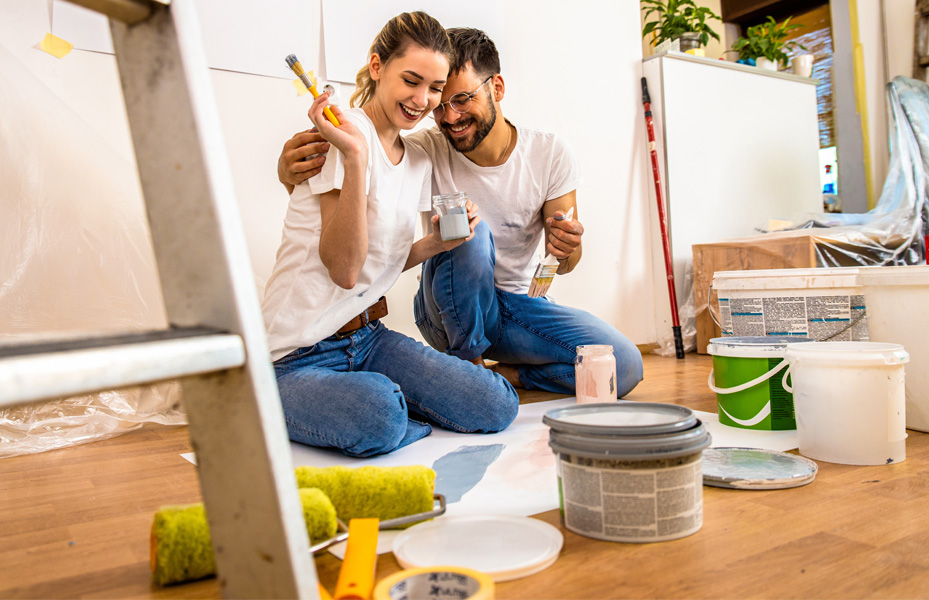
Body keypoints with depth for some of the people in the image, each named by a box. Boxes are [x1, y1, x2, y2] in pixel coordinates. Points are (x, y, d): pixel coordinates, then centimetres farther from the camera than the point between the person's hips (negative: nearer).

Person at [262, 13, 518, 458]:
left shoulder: (419, 162, 11)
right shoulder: (348, 132, -13)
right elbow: (344, 270, -21)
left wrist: (437, 243, 1)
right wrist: (356, 156, -29)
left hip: (369, 338, 8)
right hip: (300, 357, -7)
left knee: (497, 407, -8)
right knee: (379, 421, -37)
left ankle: (372, 394, 9)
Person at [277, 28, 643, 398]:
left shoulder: (551, 154, -10)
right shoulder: (426, 151, -15)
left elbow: (565, 264, -6)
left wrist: (567, 249, -31)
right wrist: (290, 169, -41)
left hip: (519, 303, 2)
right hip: (450, 308, -2)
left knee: (624, 367, -19)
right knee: (469, 231, -34)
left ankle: (499, 373, -1)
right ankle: (469, 364, -15)